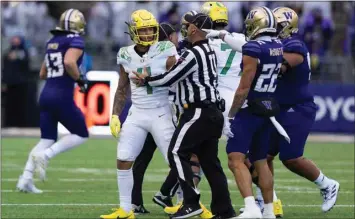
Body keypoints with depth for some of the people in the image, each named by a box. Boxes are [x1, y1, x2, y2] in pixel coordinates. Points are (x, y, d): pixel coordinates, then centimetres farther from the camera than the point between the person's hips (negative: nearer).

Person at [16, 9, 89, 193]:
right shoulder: (76, 41, -5)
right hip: (62, 97, -7)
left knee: (47, 139, 12)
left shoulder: (52, 42, 17)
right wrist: (80, 80, -10)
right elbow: (69, 62, -25)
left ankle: (26, 179, 0)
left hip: (46, 95, 7)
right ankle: (44, 156, -10)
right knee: (81, 135, 9)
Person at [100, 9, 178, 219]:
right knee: (123, 160, -1)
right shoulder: (126, 56, 2)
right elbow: (122, 90, 12)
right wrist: (115, 116, 6)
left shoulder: (165, 52, -10)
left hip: (161, 113, -4)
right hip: (137, 114, 4)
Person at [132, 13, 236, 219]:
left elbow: (169, 79, -8)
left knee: (177, 154, -5)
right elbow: (180, 76, 22)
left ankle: (192, 202, -10)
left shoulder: (193, 55, -14)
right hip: (213, 112, 9)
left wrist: (147, 80, 9)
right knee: (210, 161, 10)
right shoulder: (209, 52, 14)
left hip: (199, 113, -9)